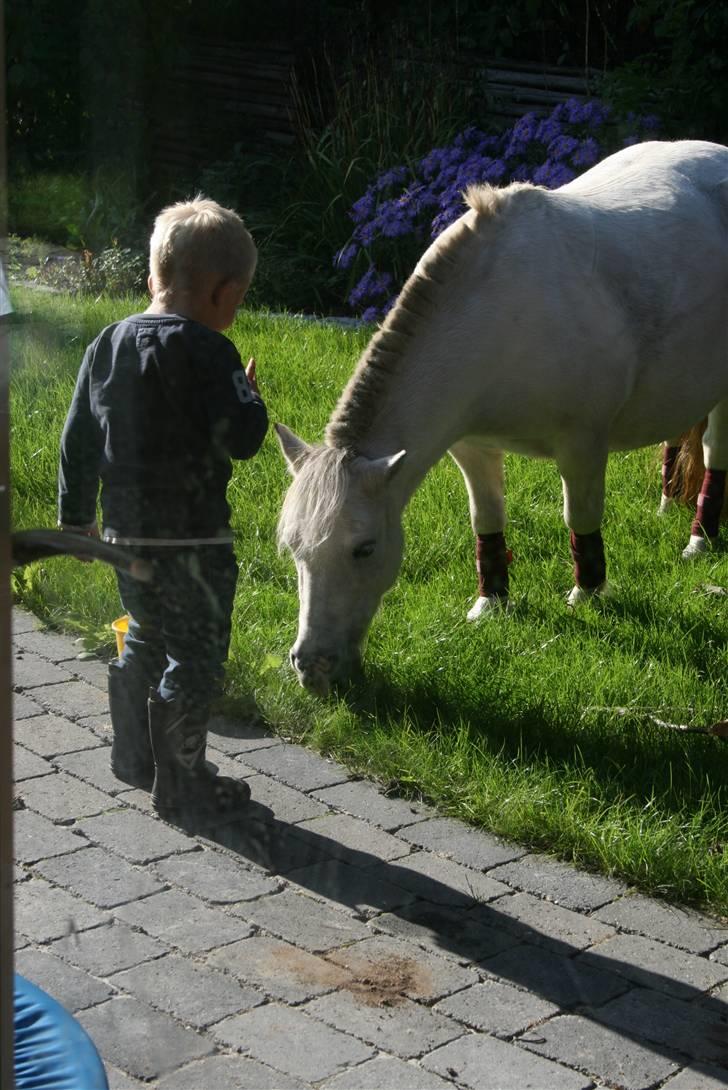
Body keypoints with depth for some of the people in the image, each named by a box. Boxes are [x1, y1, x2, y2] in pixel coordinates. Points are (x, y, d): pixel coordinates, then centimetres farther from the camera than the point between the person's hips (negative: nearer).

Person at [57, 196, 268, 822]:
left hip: (125, 531, 8)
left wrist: (75, 515, 20)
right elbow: (242, 438, -18)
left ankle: (134, 758, 37)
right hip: (192, 537, -7)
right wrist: (251, 396, 3)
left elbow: (77, 440, 10)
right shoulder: (206, 350, -16)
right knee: (195, 660, 4)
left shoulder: (109, 343, 6)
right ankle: (183, 789, 12)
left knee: (146, 642, 24)